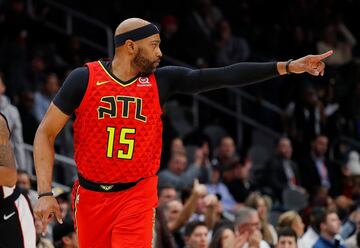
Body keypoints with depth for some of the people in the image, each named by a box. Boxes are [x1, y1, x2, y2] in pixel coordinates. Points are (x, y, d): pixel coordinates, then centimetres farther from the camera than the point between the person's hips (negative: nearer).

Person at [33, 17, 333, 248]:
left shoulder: (162, 81, -2)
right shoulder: (84, 79, -8)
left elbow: (222, 76, -6)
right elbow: (46, 133, -4)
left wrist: (286, 67, -12)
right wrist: (45, 193, -13)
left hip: (137, 195, 0)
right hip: (91, 196, 0)